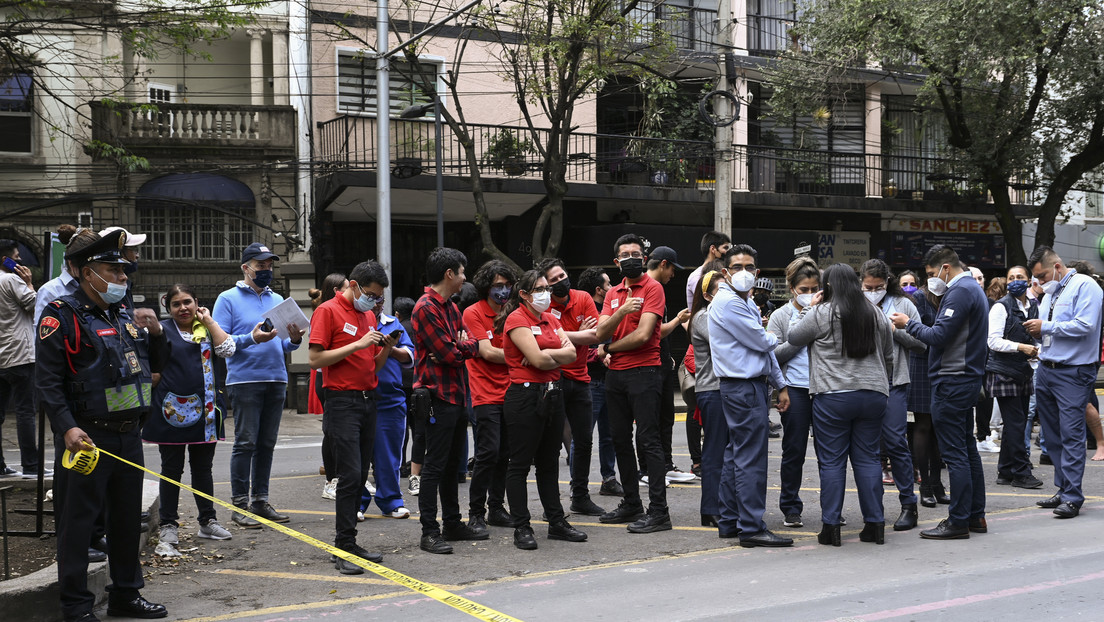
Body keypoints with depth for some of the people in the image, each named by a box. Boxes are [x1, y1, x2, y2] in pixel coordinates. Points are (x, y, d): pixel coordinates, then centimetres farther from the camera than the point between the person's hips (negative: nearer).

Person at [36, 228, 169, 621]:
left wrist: (155, 334, 3)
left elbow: (155, 366, 23)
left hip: (128, 435, 7)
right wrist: (67, 427, -24)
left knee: (127, 518, 14)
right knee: (78, 522, -1)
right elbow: (47, 380, -14)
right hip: (86, 437, -7)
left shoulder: (126, 316, 14)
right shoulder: (62, 316, -7)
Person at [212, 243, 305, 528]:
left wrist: (294, 340, -3)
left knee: (267, 444, 8)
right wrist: (251, 338, -21)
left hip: (276, 380, 6)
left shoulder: (277, 299, 18)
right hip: (245, 380, -6)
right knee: (246, 443, -8)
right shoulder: (228, 299, 1)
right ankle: (239, 504, -2)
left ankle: (260, 501, 14)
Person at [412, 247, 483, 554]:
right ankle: (429, 532, -3)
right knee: (435, 465, -7)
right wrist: (467, 345, 1)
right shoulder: (426, 308, -14)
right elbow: (449, 353, -19)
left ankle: (453, 523, 25)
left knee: (453, 462, 15)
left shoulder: (451, 307, 17)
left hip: (456, 394, 10)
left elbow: (469, 344, 11)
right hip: (437, 395, -10)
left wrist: (457, 348, -11)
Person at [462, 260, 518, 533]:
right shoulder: (474, 313, -5)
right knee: (489, 453, -10)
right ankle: (476, 513, 0)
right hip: (486, 394, -6)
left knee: (505, 454, 8)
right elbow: (487, 352, -12)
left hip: (509, 392, 6)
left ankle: (496, 508, 19)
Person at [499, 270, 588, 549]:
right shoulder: (516, 319, -9)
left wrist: (546, 355, -12)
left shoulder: (551, 320, 15)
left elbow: (572, 353, 2)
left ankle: (556, 521, 21)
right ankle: (521, 528, 3)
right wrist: (560, 355, -1)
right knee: (520, 464, -1)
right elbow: (538, 360, -18)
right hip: (525, 395, -8)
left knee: (549, 462, 14)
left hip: (552, 394, 8)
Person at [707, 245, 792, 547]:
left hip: (754, 384, 10)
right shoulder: (728, 303, -13)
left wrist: (781, 385, 18)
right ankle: (752, 528, -7)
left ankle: (730, 522, 19)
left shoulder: (748, 303, 19)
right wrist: (775, 337, 8)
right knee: (751, 459, -9)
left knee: (737, 455, 13)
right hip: (743, 387, -10)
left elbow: (765, 349, 21)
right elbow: (762, 342, -14)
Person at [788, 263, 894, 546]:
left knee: (831, 461, 1)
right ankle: (875, 524, 11)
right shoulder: (877, 315, 10)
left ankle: (830, 526, 3)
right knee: (868, 458, 10)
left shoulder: (820, 313, -6)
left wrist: (809, 308, 16)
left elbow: (794, 338, 7)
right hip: (874, 395, 4)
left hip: (832, 396, -4)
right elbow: (888, 357, 18)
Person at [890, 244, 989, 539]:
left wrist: (909, 324, -7)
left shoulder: (960, 291, -16)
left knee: (955, 453, -7)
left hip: (952, 382, -11)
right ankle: (975, 516, 21)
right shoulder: (973, 288, 17)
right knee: (967, 448, 15)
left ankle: (958, 521, -3)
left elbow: (939, 336, -21)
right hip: (968, 378, 11)